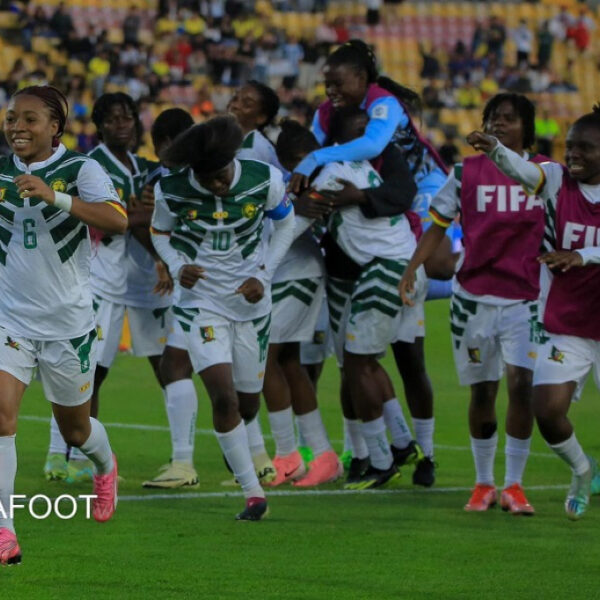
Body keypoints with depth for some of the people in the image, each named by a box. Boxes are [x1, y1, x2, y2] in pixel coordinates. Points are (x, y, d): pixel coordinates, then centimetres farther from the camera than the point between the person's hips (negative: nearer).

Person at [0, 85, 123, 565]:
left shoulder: (79, 169, -10)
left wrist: (55, 196, -36)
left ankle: (105, 465, 52)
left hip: (68, 320, -2)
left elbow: (117, 221, -27)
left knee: (75, 427, 15)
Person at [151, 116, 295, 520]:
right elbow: (160, 232, 4)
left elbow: (286, 222, 4)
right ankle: (253, 493, -9)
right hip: (201, 301, -2)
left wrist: (264, 275, -5)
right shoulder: (172, 191, -15)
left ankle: (238, 450, 46)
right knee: (223, 396, -17)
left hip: (251, 301, 2)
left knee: (248, 401, 10)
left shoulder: (265, 181, -15)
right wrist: (178, 266, -16)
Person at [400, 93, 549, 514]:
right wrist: (412, 267, -3)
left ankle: (514, 485, -3)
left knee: (521, 384, -14)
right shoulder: (466, 173, 3)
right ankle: (484, 483, 21)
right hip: (473, 297, 1)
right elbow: (438, 224, 6)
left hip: (523, 298, -1)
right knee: (483, 392, 6)